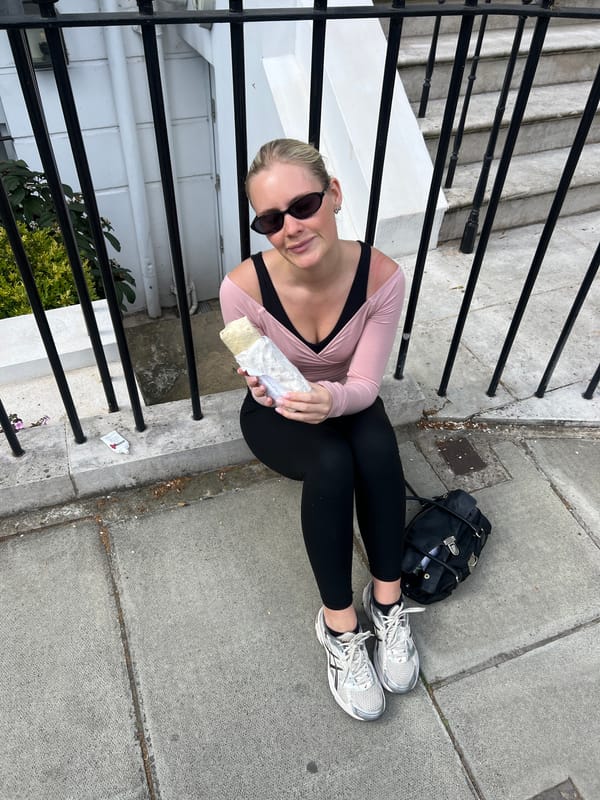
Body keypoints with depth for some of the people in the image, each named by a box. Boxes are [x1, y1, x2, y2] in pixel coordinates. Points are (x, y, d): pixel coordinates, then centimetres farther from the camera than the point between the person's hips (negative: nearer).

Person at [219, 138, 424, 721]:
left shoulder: (382, 277, -25)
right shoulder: (243, 287, -28)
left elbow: (364, 384, -21)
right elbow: (260, 388, -14)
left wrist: (330, 399, -43)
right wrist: (265, 389, -38)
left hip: (344, 402, 2)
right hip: (275, 415, -1)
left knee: (377, 446, -32)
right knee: (331, 465, -32)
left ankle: (387, 602, -13)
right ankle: (340, 627, -14)